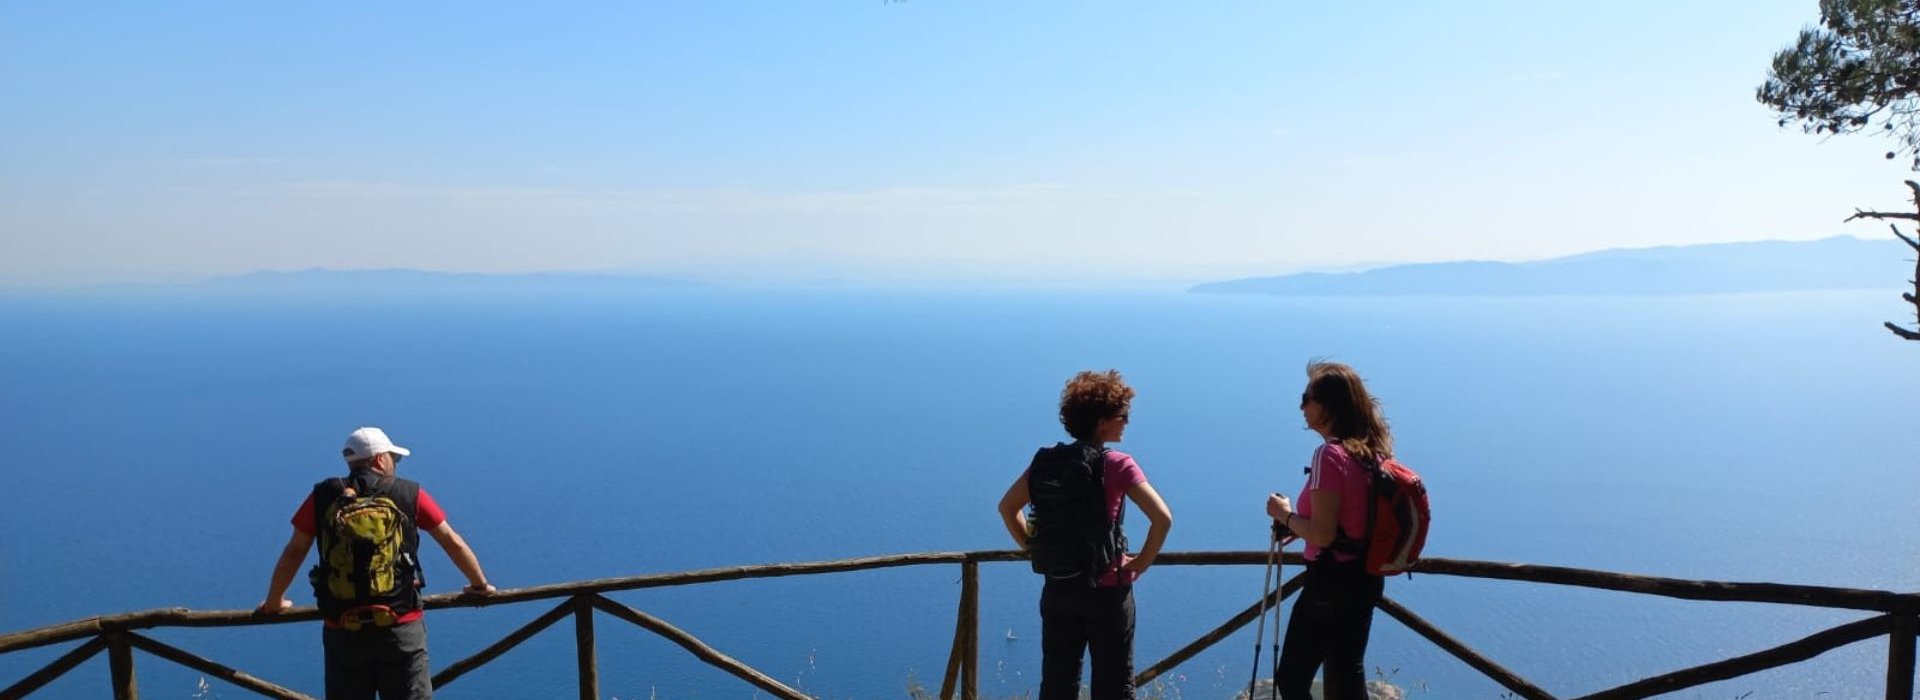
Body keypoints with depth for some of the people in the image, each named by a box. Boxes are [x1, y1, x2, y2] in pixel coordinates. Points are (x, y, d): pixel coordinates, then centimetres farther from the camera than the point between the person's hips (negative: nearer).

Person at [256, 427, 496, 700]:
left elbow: (293, 553, 9)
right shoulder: (409, 494, 1)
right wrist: (479, 584, 20)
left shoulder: (324, 497, 3)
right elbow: (454, 544, 6)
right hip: (401, 628, -2)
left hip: (342, 631, 2)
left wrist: (273, 602, 25)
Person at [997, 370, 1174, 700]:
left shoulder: (1045, 460, 1)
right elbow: (1162, 518, -22)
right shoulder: (1117, 465, -14)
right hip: (1106, 590, -5)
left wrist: (1033, 548, 9)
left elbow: (1007, 506, 9)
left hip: (1057, 589, 5)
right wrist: (1143, 562, -9)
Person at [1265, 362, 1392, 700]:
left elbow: (1322, 535, -23)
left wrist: (1285, 515, -7)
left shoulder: (1330, 455, -20)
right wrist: (1296, 522, 15)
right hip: (1365, 577, 9)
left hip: (1333, 582, -9)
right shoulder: (1372, 450, 6)